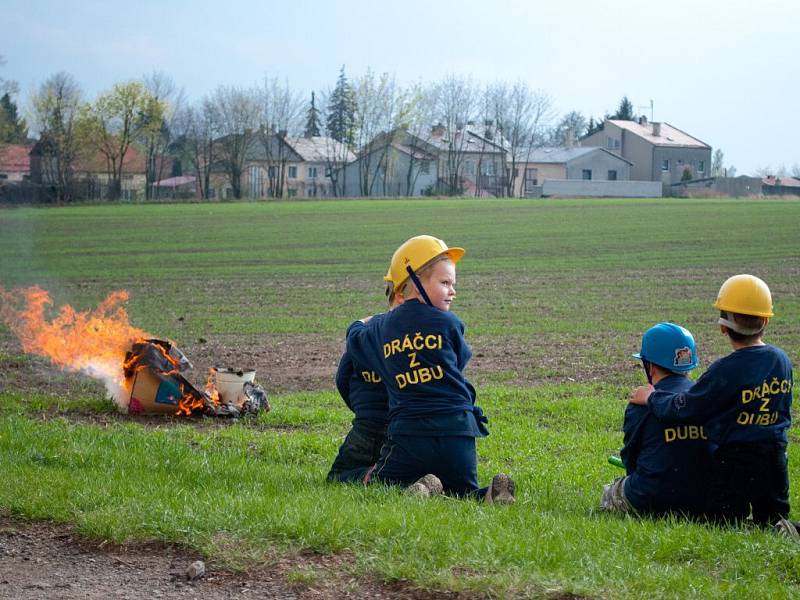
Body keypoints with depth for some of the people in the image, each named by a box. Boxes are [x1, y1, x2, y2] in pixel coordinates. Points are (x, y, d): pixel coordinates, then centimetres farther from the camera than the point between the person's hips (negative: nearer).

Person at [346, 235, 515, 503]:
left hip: (408, 433, 0)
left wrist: (361, 324, 56)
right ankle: (490, 493, -18)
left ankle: (419, 488, -16)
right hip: (457, 431, 0)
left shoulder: (380, 327, 8)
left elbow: (354, 340, 31)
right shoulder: (448, 323, -1)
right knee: (463, 490, 17)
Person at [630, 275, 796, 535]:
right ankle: (780, 527, -12)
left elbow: (684, 407, -10)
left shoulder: (727, 370, -16)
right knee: (771, 517, 20)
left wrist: (652, 397, 8)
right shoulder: (782, 360, 4)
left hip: (735, 460, -6)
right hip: (776, 457, 6)